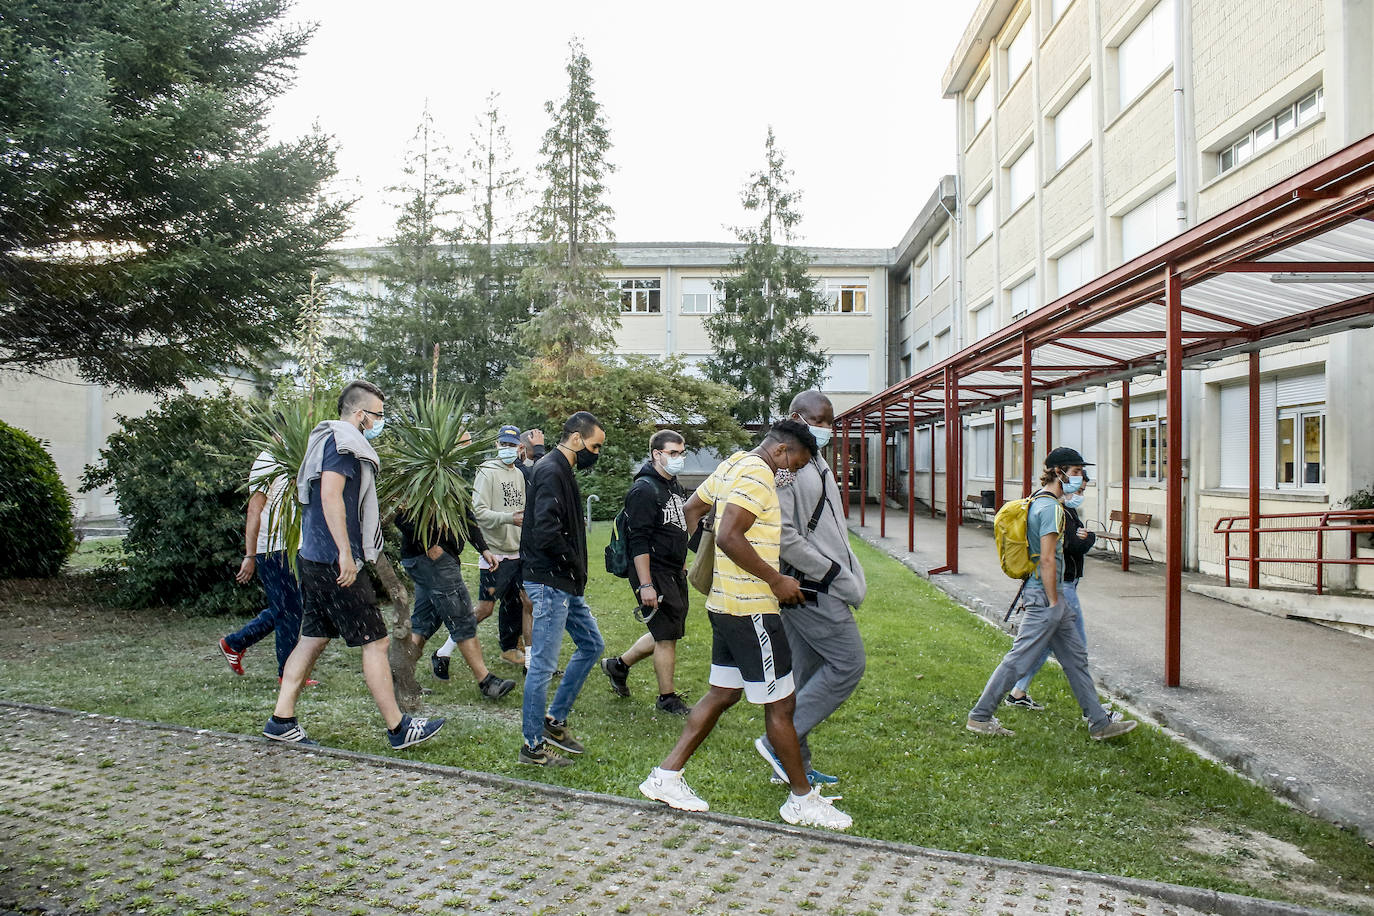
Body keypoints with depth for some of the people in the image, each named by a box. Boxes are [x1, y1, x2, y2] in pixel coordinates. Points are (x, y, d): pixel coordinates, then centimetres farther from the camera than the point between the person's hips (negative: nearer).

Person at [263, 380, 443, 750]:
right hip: (335, 562, -10)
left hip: (314, 558, 10)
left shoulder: (329, 440, 19)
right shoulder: (343, 442, -13)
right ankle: (398, 728, 3)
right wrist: (345, 553, -25)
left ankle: (281, 720, 18)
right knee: (375, 642, -4)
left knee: (312, 639, 14)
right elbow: (331, 496, -24)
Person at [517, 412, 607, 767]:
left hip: (566, 583, 11)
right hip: (550, 582, -11)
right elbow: (546, 532, -28)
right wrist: (575, 563, -13)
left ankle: (554, 721, 26)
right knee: (543, 664, -1)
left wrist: (577, 571, 7)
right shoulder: (551, 472, -17)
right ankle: (533, 747, 11)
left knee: (592, 644, 18)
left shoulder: (561, 471, 14)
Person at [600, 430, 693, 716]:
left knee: (667, 633, 15)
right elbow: (639, 541, -21)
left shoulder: (676, 487, 14)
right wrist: (645, 585, -24)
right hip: (654, 574, -9)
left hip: (674, 574, 9)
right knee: (666, 635, -2)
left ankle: (619, 665, 31)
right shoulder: (644, 490, -16)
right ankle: (667, 697, 13)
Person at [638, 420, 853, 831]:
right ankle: (803, 799, 16)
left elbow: (692, 508, 23)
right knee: (780, 704, 2)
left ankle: (666, 775, 20)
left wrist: (708, 561, 26)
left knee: (723, 693, 17)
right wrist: (776, 580, -19)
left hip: (725, 602, 10)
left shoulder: (732, 465, 13)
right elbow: (729, 536, -27)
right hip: (750, 608, -10)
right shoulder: (757, 475, -17)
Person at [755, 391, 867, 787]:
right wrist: (834, 574, -19)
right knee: (848, 664, -7)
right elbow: (783, 536, -23)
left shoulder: (815, 464, 17)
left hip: (816, 589, 10)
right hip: (813, 590, -10)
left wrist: (848, 576, 13)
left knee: (807, 674, 13)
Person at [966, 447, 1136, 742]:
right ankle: (980, 717, 5)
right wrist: (1054, 602, -18)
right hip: (1045, 595, -11)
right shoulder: (1050, 507, -18)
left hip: (1050, 595, 11)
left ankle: (1100, 723, 23)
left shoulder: (1037, 500, 13)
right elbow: (1047, 560, -22)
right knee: (1019, 660, -4)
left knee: (1076, 657, 14)